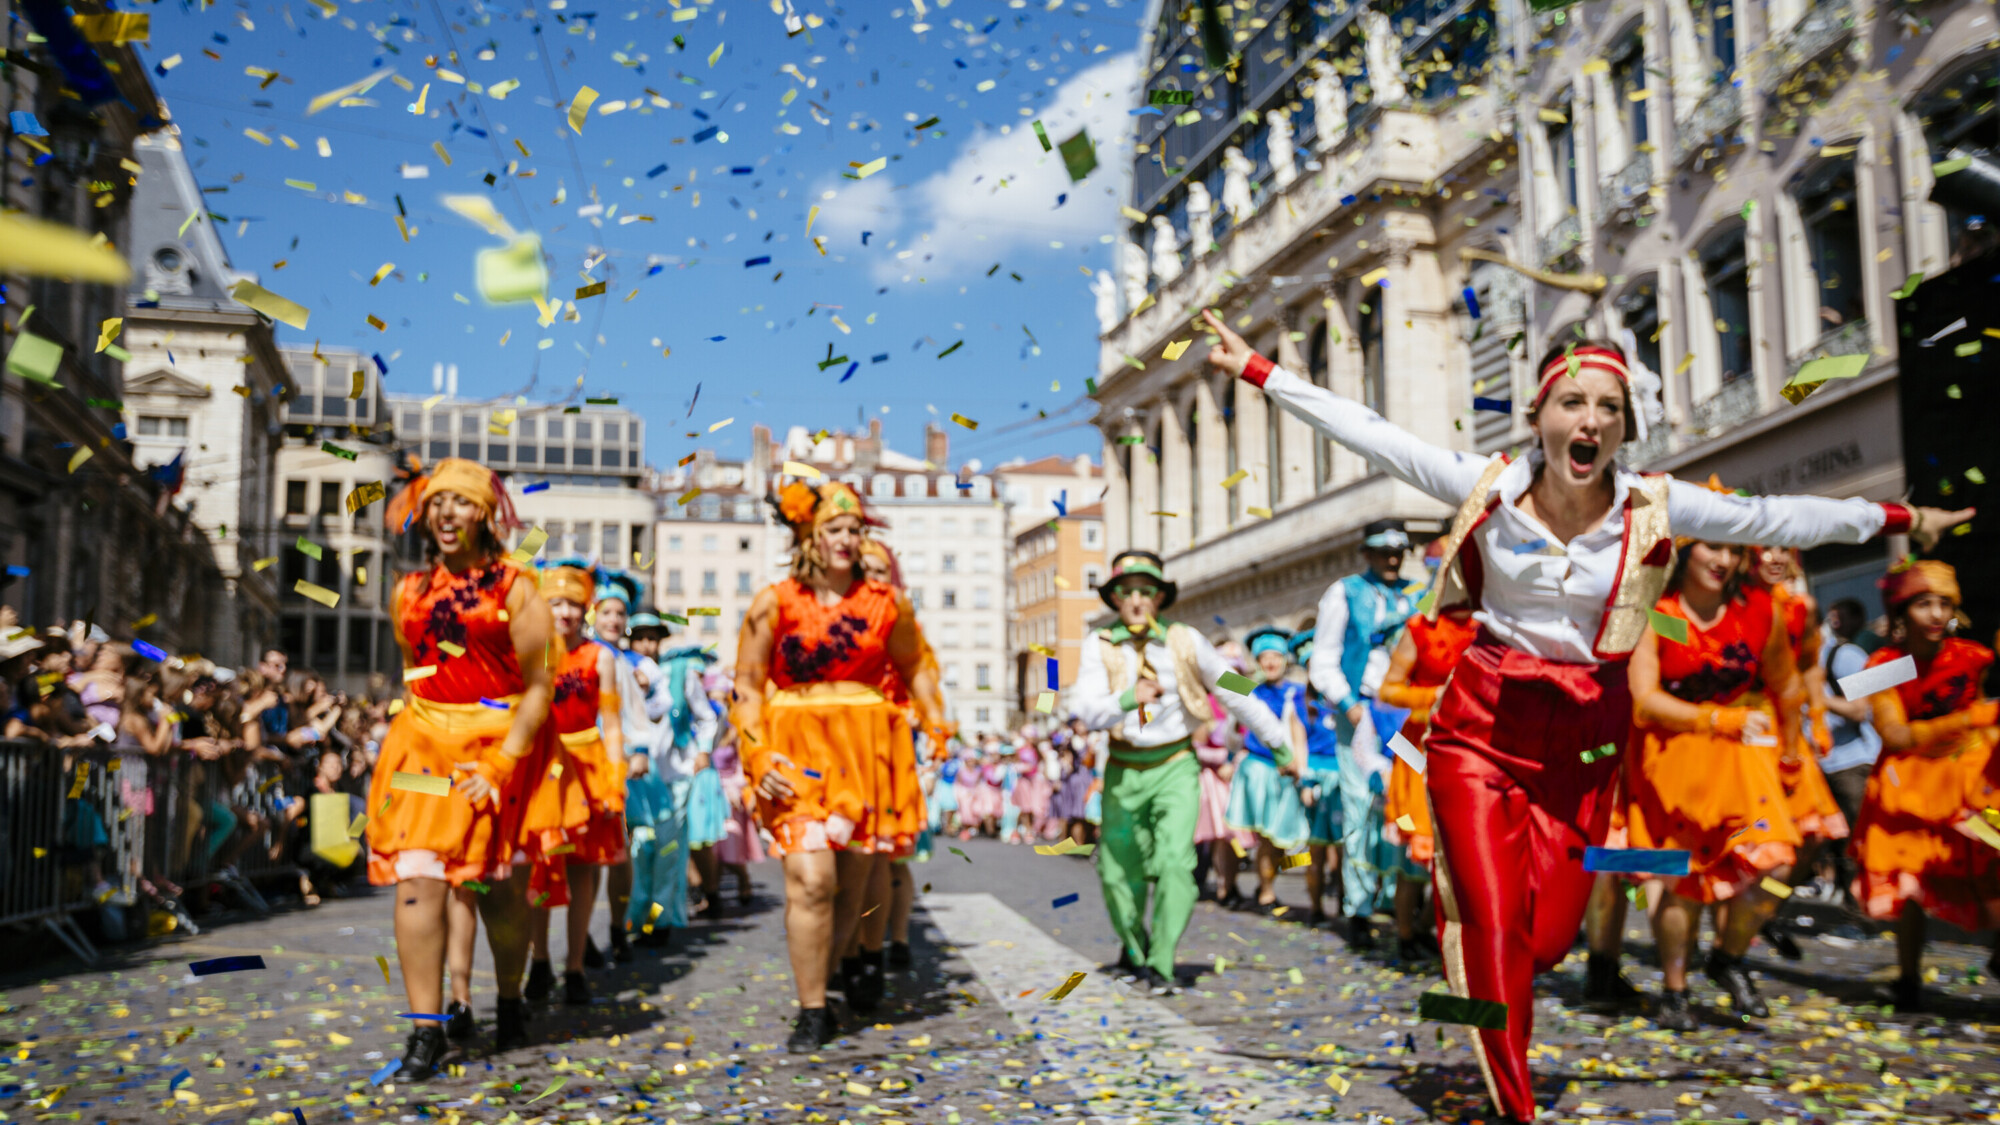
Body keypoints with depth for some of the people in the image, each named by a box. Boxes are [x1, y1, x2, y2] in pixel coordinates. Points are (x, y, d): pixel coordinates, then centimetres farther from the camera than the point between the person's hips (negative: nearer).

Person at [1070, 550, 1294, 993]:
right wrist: (1127, 699, -37)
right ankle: (1133, 948, 40)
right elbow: (1087, 709, -17)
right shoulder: (1100, 646, -6)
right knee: (1118, 869, 12)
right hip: (1124, 770, 1)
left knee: (1175, 861, -17)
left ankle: (1160, 966, -8)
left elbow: (1235, 692, 2)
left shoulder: (1186, 642, -4)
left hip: (1175, 766, -1)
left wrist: (1280, 742, 5)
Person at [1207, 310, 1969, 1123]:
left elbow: (1773, 518, 6)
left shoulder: (1655, 507, -5)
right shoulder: (1487, 486, -8)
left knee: (1548, 939, 3)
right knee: (1494, 925, -4)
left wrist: (1899, 520, 14)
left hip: (1585, 736, 2)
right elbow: (1371, 436, -6)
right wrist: (1257, 370, -6)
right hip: (1483, 721, -2)